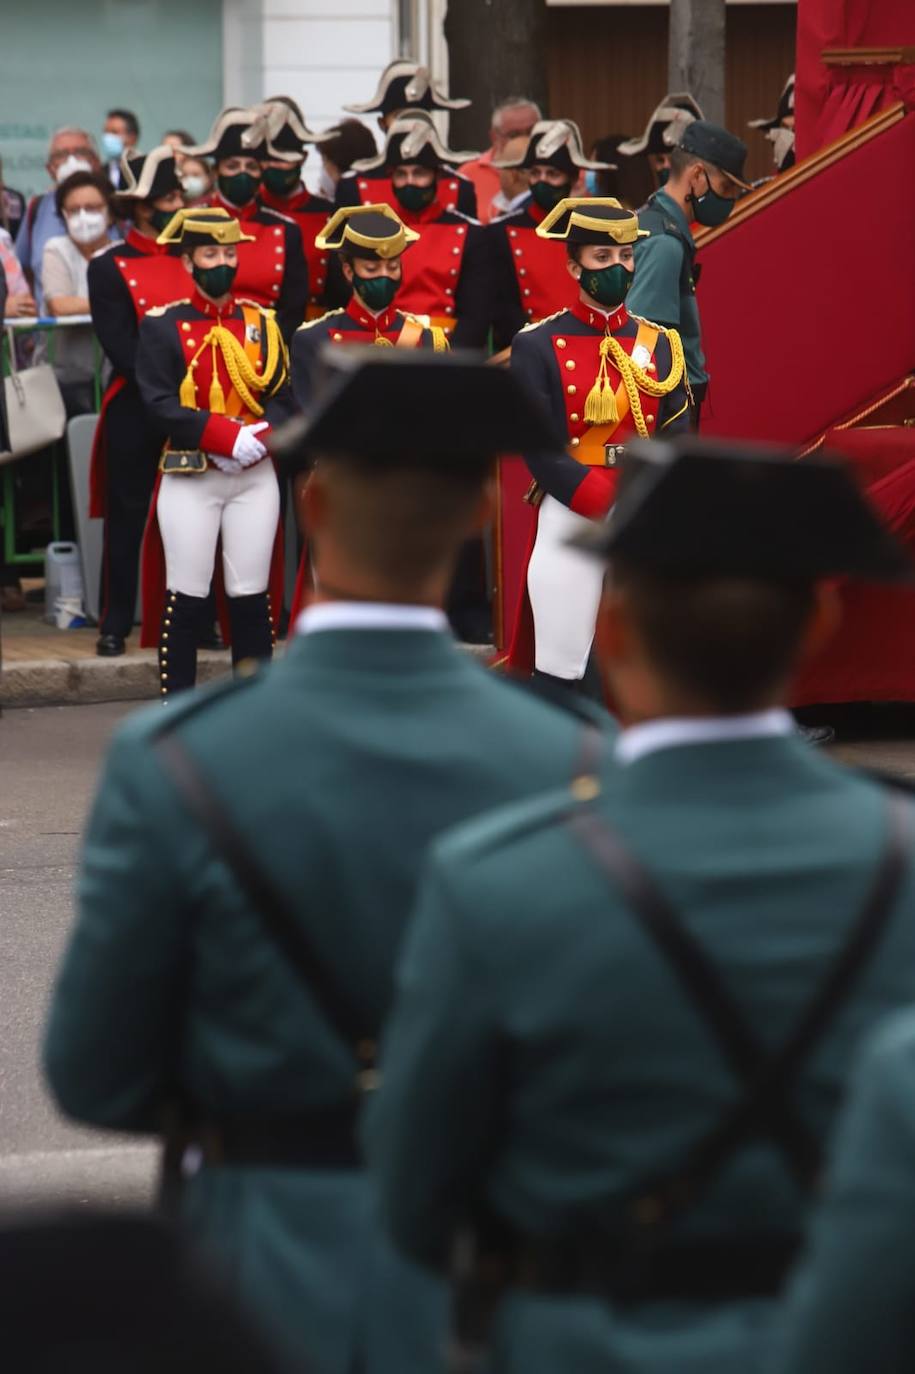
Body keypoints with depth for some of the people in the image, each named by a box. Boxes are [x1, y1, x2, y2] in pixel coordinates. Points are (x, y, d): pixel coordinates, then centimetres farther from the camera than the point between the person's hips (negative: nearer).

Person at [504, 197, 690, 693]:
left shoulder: (660, 345, 11)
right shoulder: (539, 347, -1)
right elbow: (540, 451, -8)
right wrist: (610, 506, -15)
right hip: (570, 523, -4)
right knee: (560, 671, -5)